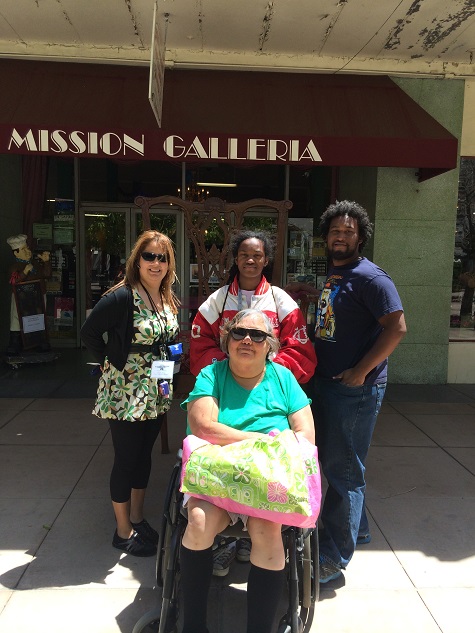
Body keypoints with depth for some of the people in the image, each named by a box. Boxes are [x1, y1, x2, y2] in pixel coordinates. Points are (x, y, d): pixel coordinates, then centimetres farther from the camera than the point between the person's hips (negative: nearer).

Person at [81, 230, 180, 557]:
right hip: (126, 392, -7)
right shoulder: (122, 297, -18)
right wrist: (113, 361, -11)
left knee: (144, 454, 18)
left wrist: (169, 355, 3)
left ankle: (137, 517, 37)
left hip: (157, 392, 7)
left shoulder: (170, 301, 5)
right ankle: (124, 531, 24)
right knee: (126, 459, 6)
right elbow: (89, 332, -14)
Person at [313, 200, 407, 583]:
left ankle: (334, 558, 14)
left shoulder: (369, 276, -14)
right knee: (333, 462, 20)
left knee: (344, 471, 0)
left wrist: (360, 372, -20)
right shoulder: (333, 275, 13)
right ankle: (356, 529, 40)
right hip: (327, 382, 9)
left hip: (356, 389, -9)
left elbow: (397, 327, -21)